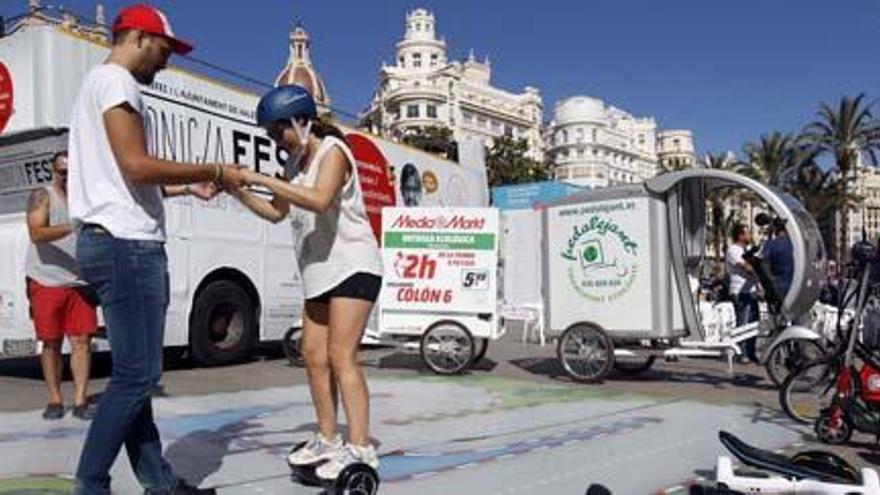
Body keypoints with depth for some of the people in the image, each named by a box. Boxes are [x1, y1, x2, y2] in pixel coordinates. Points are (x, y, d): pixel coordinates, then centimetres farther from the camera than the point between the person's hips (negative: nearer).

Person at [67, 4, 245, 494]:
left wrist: (189, 187, 19)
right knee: (138, 373, -7)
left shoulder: (102, 84, 25)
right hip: (126, 243, -11)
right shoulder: (115, 81, -7)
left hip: (119, 242, 11)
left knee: (134, 371, 10)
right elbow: (136, 166, -18)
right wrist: (213, 170, -11)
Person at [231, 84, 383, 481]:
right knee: (313, 354, 8)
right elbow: (276, 212, 19)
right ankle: (328, 439, 18)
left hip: (352, 265, -9)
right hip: (322, 270, 9)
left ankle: (359, 449, -11)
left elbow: (320, 200, -30)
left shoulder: (332, 151, -12)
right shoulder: (296, 161, 12)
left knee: (341, 355, -14)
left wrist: (264, 179, -28)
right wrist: (239, 192, 5)